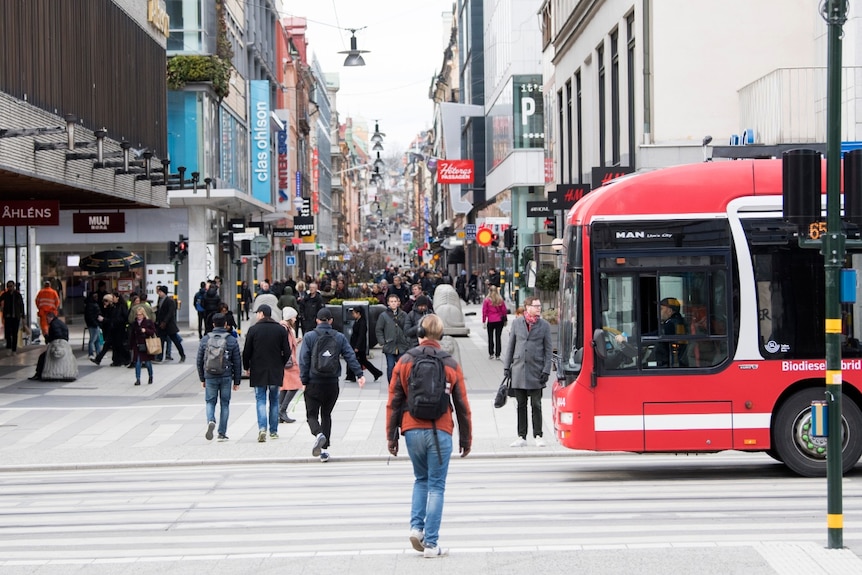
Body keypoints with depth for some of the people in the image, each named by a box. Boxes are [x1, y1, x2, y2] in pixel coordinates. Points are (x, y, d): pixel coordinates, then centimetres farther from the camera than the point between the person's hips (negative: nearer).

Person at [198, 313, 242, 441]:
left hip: (210, 377, 0)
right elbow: (237, 362, 1)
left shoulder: (205, 339, 1)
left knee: (210, 402, 11)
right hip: (226, 377, 0)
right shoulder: (232, 340, 0)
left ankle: (211, 421, -18)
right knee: (225, 404, 9)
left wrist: (202, 379, 15)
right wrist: (237, 381, 8)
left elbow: (199, 361, 5)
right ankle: (222, 433, 8)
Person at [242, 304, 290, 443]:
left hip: (258, 371, -2)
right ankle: (273, 431, 15)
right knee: (274, 400, 12)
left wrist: (247, 367, 11)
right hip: (276, 371, 2)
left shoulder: (253, 330, -6)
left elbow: (246, 352, -4)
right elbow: (286, 352, 0)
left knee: (261, 400, 0)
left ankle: (262, 428, -18)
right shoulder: (280, 329, 0)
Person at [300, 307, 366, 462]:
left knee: (311, 414, 5)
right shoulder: (339, 337, 5)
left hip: (314, 384, -2)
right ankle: (324, 449, 10)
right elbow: (350, 357, -2)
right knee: (326, 415, 14)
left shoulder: (309, 337, -1)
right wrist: (359, 374, -3)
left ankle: (318, 434, -26)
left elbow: (304, 361, -5)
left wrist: (304, 381, -2)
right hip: (332, 383, 3)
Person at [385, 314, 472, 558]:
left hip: (412, 430, 2)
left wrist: (391, 436, 8)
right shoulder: (451, 364, 1)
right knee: (436, 486, 4)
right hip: (440, 432, -1)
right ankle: (431, 544, 2)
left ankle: (416, 526, 3)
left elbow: (393, 402, 1)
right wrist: (466, 439, 12)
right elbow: (462, 405, 4)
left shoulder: (404, 362, 2)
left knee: (421, 479, 21)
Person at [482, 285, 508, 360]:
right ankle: (497, 355, 4)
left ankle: (491, 354, 12)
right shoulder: (500, 300, 0)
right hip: (499, 321, 2)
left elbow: (484, 311, -7)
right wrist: (505, 320, 14)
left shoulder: (487, 300, -7)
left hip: (490, 321, -2)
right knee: (498, 337, 5)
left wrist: (484, 321, -1)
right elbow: (504, 310, 4)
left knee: (490, 337, 11)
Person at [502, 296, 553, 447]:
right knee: (521, 405, 7)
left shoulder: (544, 325, 3)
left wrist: (546, 370, -5)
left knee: (536, 405, 2)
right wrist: (506, 366, 5)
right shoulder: (517, 323, 7)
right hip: (518, 369, 2)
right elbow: (511, 345, 11)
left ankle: (538, 436, 10)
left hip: (536, 371, -2)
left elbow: (548, 349, 3)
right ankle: (521, 437, 11)